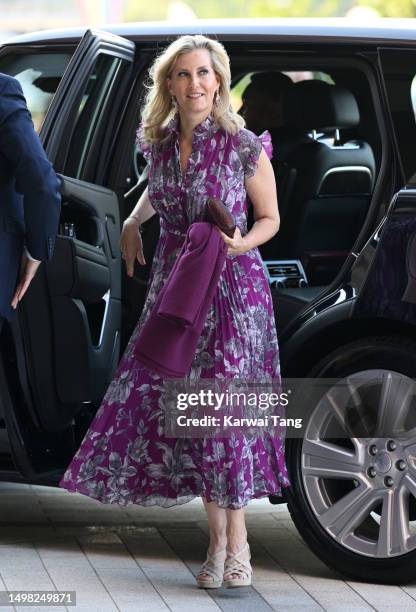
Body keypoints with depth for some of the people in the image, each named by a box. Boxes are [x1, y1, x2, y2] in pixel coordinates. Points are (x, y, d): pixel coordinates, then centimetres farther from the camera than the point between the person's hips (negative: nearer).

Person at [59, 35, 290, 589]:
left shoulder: (244, 146, -10)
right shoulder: (158, 143, 4)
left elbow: (270, 218, 0)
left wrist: (240, 244, -18)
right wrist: (132, 223, 21)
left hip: (232, 287, -5)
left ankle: (237, 541, 0)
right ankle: (217, 541, 11)